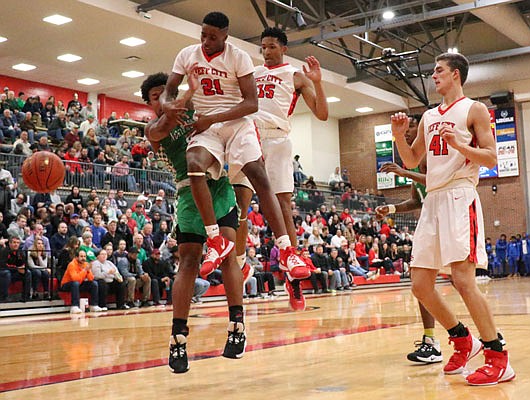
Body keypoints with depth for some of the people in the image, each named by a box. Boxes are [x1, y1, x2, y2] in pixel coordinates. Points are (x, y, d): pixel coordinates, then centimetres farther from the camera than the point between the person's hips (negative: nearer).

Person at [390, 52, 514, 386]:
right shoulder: (429, 117, 21)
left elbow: (491, 159, -6)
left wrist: (458, 144, -21)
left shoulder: (474, 109, 1)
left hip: (460, 197, -7)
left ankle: (499, 359, -6)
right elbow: (412, 161, 24)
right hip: (433, 200, 8)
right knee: (420, 285, 4)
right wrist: (399, 134, 7)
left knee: (463, 280, -16)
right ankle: (463, 340, 22)